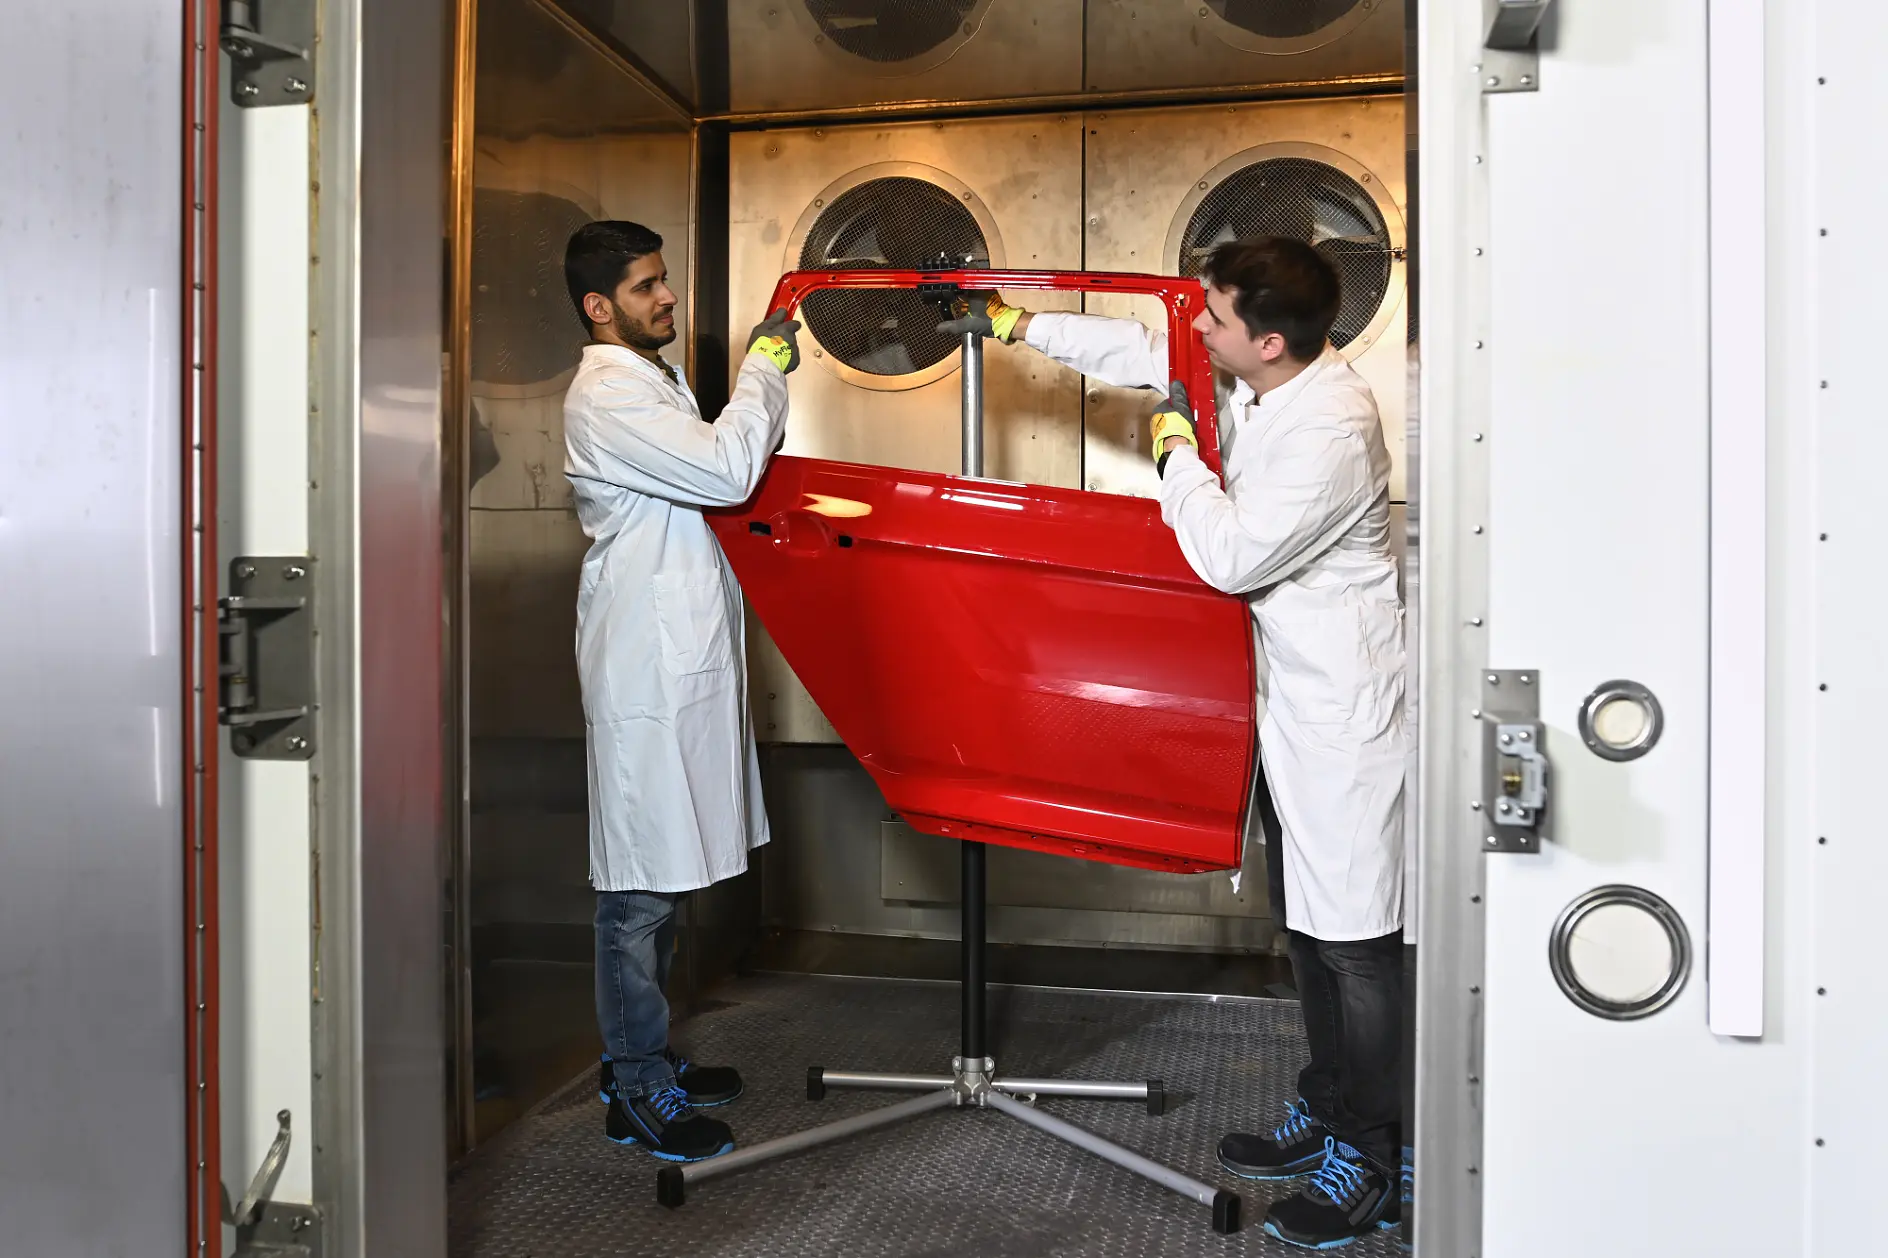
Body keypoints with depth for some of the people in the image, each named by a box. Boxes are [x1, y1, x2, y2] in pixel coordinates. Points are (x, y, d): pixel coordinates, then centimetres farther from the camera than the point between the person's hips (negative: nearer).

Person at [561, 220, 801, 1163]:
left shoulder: (652, 382, 20)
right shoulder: (607, 395, -13)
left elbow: (710, 481, 22)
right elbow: (726, 472, -21)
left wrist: (767, 378, 11)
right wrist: (765, 365, -9)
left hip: (681, 657, 10)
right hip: (644, 669, -10)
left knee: (663, 874, 16)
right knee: (641, 884, -2)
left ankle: (641, 1056, 29)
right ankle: (639, 1093, 9)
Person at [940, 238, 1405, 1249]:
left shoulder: (1331, 432, -25)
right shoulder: (1261, 379, 3)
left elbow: (1229, 555, -25)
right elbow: (1145, 352, 18)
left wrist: (1174, 446, -13)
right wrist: (1016, 324, 20)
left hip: (1342, 710, -10)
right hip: (1292, 695, 10)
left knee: (1353, 936, 1)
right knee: (1305, 922, 19)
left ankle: (1367, 1160, 16)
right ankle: (1324, 1110, 34)